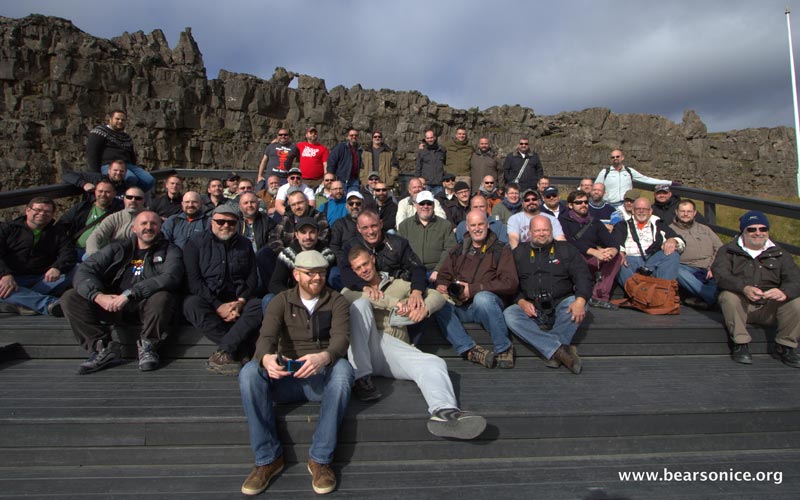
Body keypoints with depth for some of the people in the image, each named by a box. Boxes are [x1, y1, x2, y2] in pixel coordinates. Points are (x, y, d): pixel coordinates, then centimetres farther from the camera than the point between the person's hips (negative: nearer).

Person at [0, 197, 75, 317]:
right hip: (11, 279, -1)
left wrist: (57, 267, -23)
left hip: (44, 280, 2)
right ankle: (51, 303, -48)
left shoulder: (58, 232, 18)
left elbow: (68, 253, 1)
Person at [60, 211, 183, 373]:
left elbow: (170, 278, -14)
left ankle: (147, 346, -10)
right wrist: (98, 296, -17)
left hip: (146, 307, -3)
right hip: (112, 305, 4)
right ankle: (103, 347, -13)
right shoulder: (117, 249, 15)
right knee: (69, 298, -11)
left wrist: (129, 294, -23)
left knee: (162, 297, -35)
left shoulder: (170, 251, 6)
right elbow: (84, 270, 5)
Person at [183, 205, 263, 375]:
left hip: (238, 300, 2)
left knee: (260, 305, -29)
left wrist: (240, 302, -13)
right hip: (206, 299, -1)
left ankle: (222, 352, -37)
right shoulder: (195, 244, 4)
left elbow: (252, 278, 6)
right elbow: (193, 280, -7)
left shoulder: (245, 244, 13)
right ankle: (243, 352, -35)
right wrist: (218, 306, -18)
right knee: (192, 304, -35)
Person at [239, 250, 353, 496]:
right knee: (249, 372, -27)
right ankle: (268, 458, -18)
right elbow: (266, 336, -9)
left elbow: (341, 337, -13)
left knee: (342, 368, -35)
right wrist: (266, 357, -35)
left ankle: (320, 459, -25)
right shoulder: (281, 301, 9)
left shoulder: (336, 301, 5)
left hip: (323, 377, -1)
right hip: (287, 377, 2)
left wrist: (323, 357, -38)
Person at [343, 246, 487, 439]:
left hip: (396, 347, 1)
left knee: (435, 364, -27)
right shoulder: (353, 287, 22)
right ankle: (361, 378, -30)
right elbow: (347, 296, -5)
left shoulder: (398, 285, 27)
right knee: (361, 304, -24)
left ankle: (443, 412, -59)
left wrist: (425, 307, -8)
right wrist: (393, 302, -13)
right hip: (364, 349, -1)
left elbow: (437, 296, 19)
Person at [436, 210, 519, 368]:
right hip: (461, 307, 3)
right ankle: (468, 349, -29)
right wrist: (441, 286, -8)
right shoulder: (457, 251, 21)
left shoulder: (501, 250, 9)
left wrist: (474, 289, -13)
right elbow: (443, 276, 19)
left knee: (482, 298, -38)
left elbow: (510, 283, -4)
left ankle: (504, 349, -18)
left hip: (489, 302, -3)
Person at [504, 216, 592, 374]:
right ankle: (561, 349, -35)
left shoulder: (566, 250, 13)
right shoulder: (519, 253, 15)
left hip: (561, 304, 0)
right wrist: (521, 302, -12)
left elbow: (583, 276, 1)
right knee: (509, 314, -29)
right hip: (530, 308, 1)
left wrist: (580, 300, -19)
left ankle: (553, 352, -30)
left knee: (576, 304, -32)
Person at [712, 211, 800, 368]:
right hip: (740, 305, -2)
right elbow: (720, 275, -12)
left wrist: (785, 292, -28)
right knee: (728, 296, -32)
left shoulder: (779, 254, 15)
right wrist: (744, 288, -33)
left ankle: (785, 347, -5)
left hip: (770, 308, 2)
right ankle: (741, 344, -20)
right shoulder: (728, 251, 7)